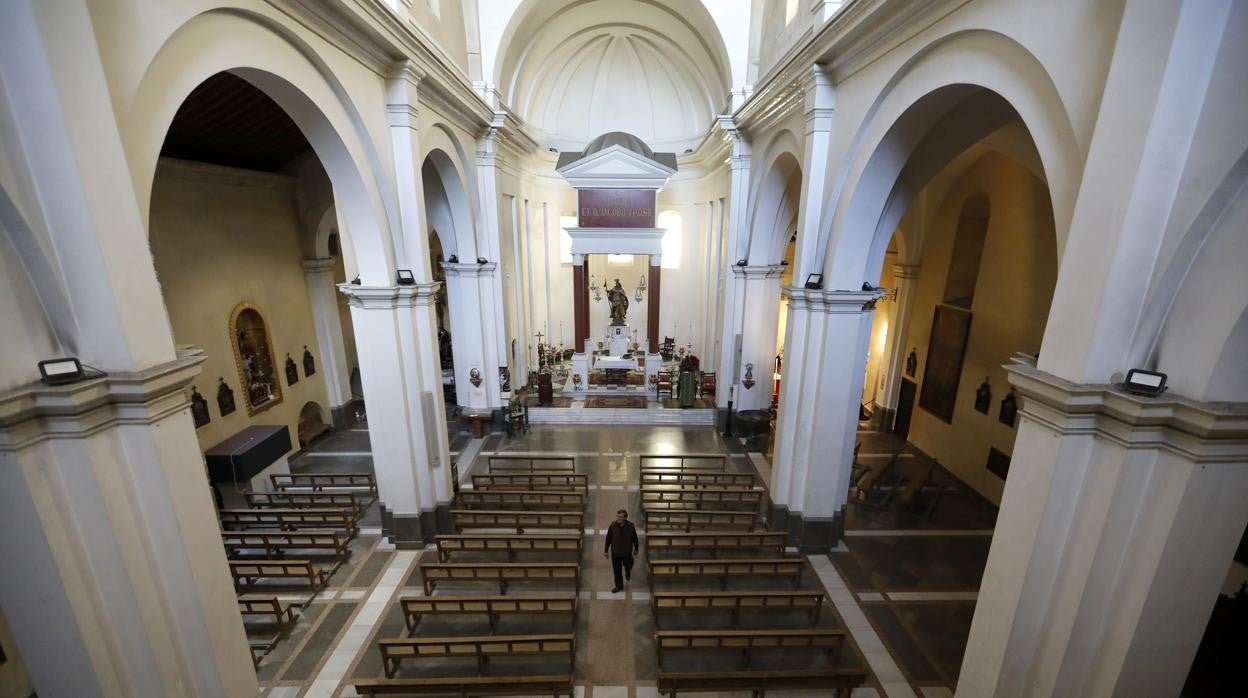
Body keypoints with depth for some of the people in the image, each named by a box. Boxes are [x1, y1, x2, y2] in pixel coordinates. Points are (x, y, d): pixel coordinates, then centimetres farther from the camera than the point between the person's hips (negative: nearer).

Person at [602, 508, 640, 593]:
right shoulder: (613, 525, -23)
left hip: (627, 552, 0)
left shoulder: (631, 526, -24)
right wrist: (606, 550, -1)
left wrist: (636, 549, 5)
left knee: (628, 565, 24)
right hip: (615, 552, 0)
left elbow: (635, 538, -7)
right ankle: (619, 585, 39)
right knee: (617, 570, 13)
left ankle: (627, 572, 62)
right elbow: (608, 538, -10)